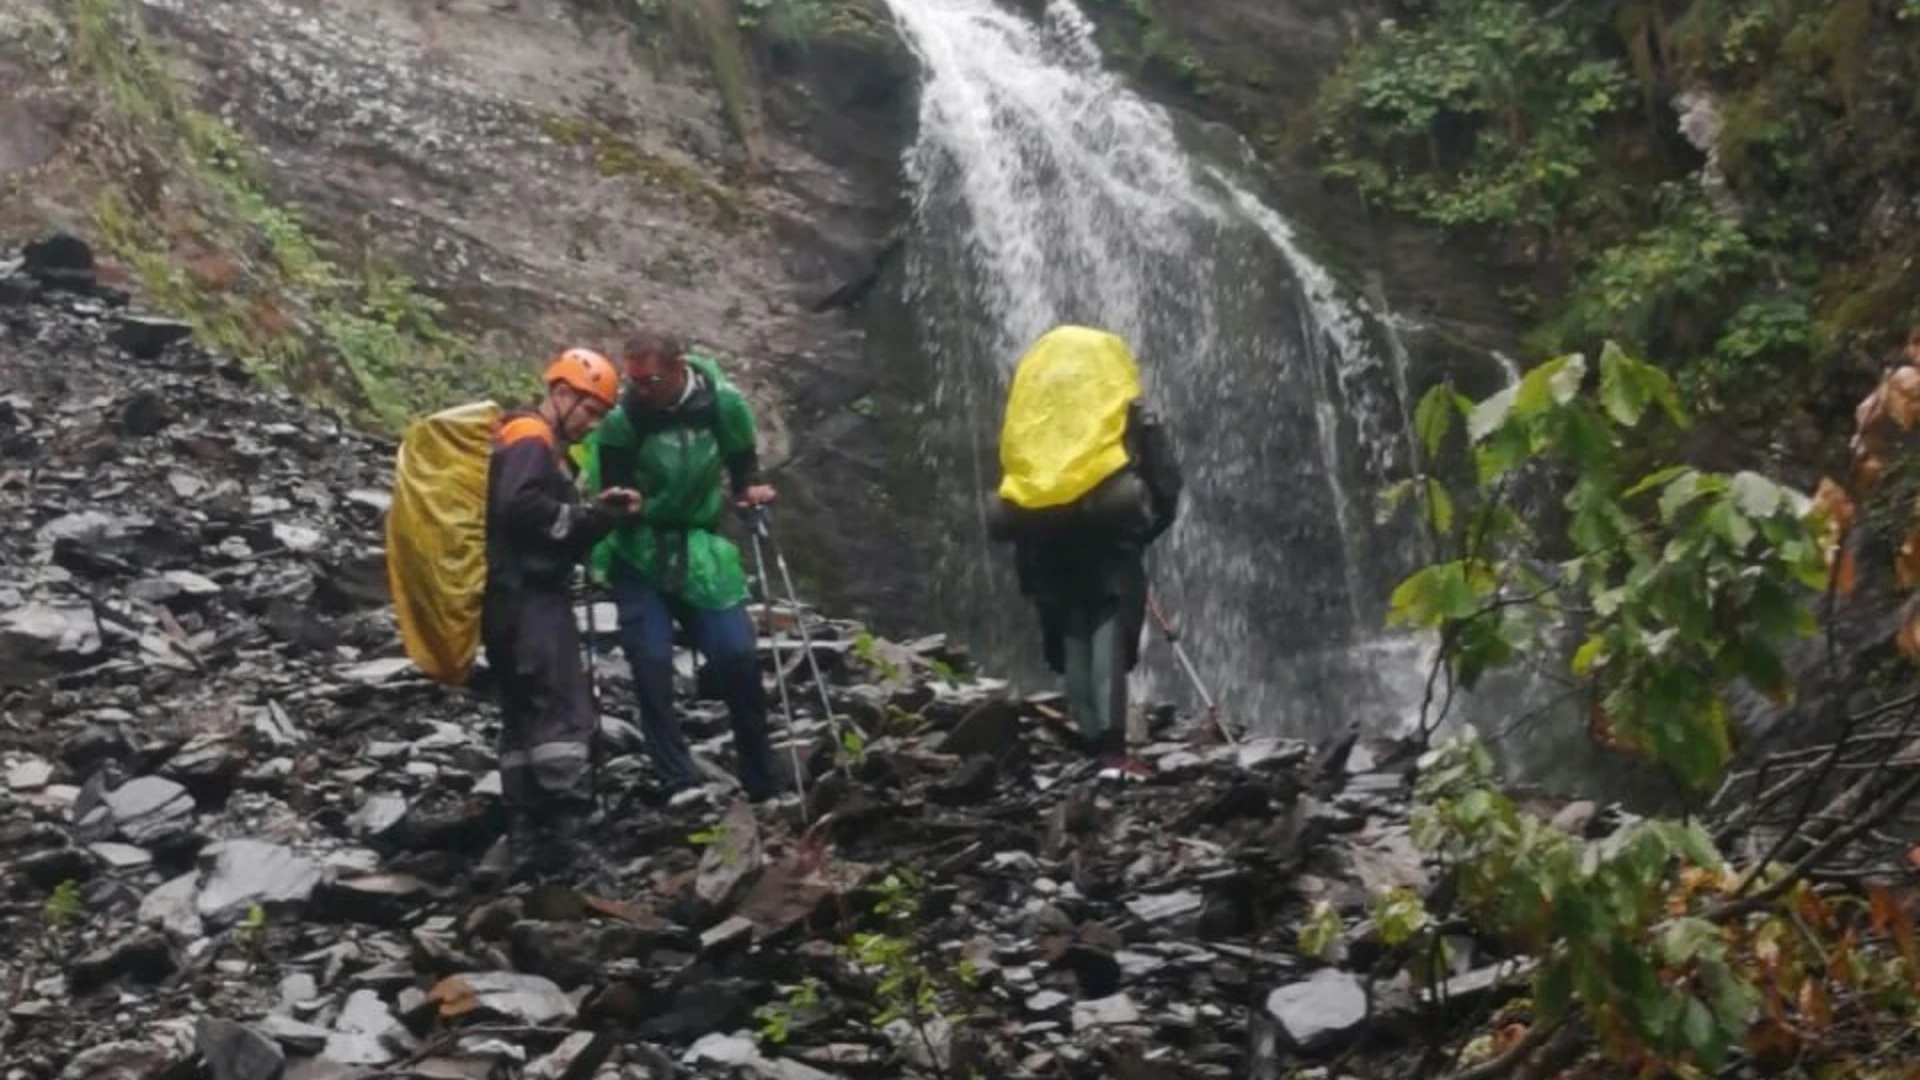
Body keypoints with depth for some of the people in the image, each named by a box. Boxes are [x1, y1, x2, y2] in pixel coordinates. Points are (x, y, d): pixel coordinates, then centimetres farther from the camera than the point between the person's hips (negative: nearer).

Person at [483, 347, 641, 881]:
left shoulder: (542, 447, 24)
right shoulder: (529, 439, -7)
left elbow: (560, 538, 22)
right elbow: (519, 507, -25)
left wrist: (601, 513, 7)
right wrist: (586, 515, -13)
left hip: (517, 599, 11)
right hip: (527, 596, -11)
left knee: (524, 721, 7)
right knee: (566, 712, -15)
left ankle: (528, 846, 7)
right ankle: (564, 837, -20)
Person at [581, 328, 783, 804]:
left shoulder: (723, 403, -9)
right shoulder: (621, 416, -15)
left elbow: (741, 461, 10)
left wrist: (748, 488, -5)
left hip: (699, 548, 2)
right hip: (638, 554, -1)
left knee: (739, 655, -3)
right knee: (652, 663, -11)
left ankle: (764, 785, 11)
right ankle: (681, 782, -6)